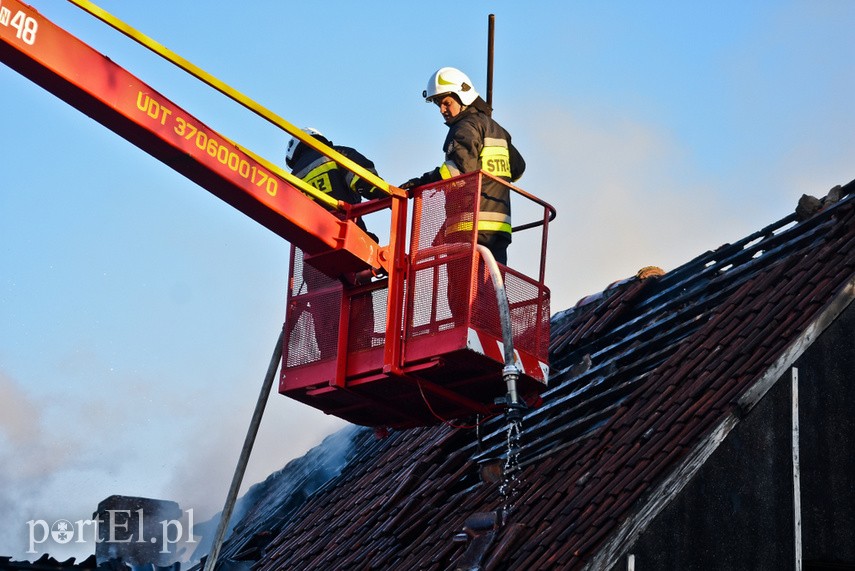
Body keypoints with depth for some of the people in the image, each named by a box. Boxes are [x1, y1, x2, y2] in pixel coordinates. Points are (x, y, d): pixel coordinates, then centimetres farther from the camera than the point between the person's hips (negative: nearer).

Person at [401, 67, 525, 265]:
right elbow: (518, 168, 31)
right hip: (498, 228, 9)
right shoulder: (495, 129, 24)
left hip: (474, 226, -9)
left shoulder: (467, 126, -4)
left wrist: (427, 180, -23)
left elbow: (463, 164, -21)